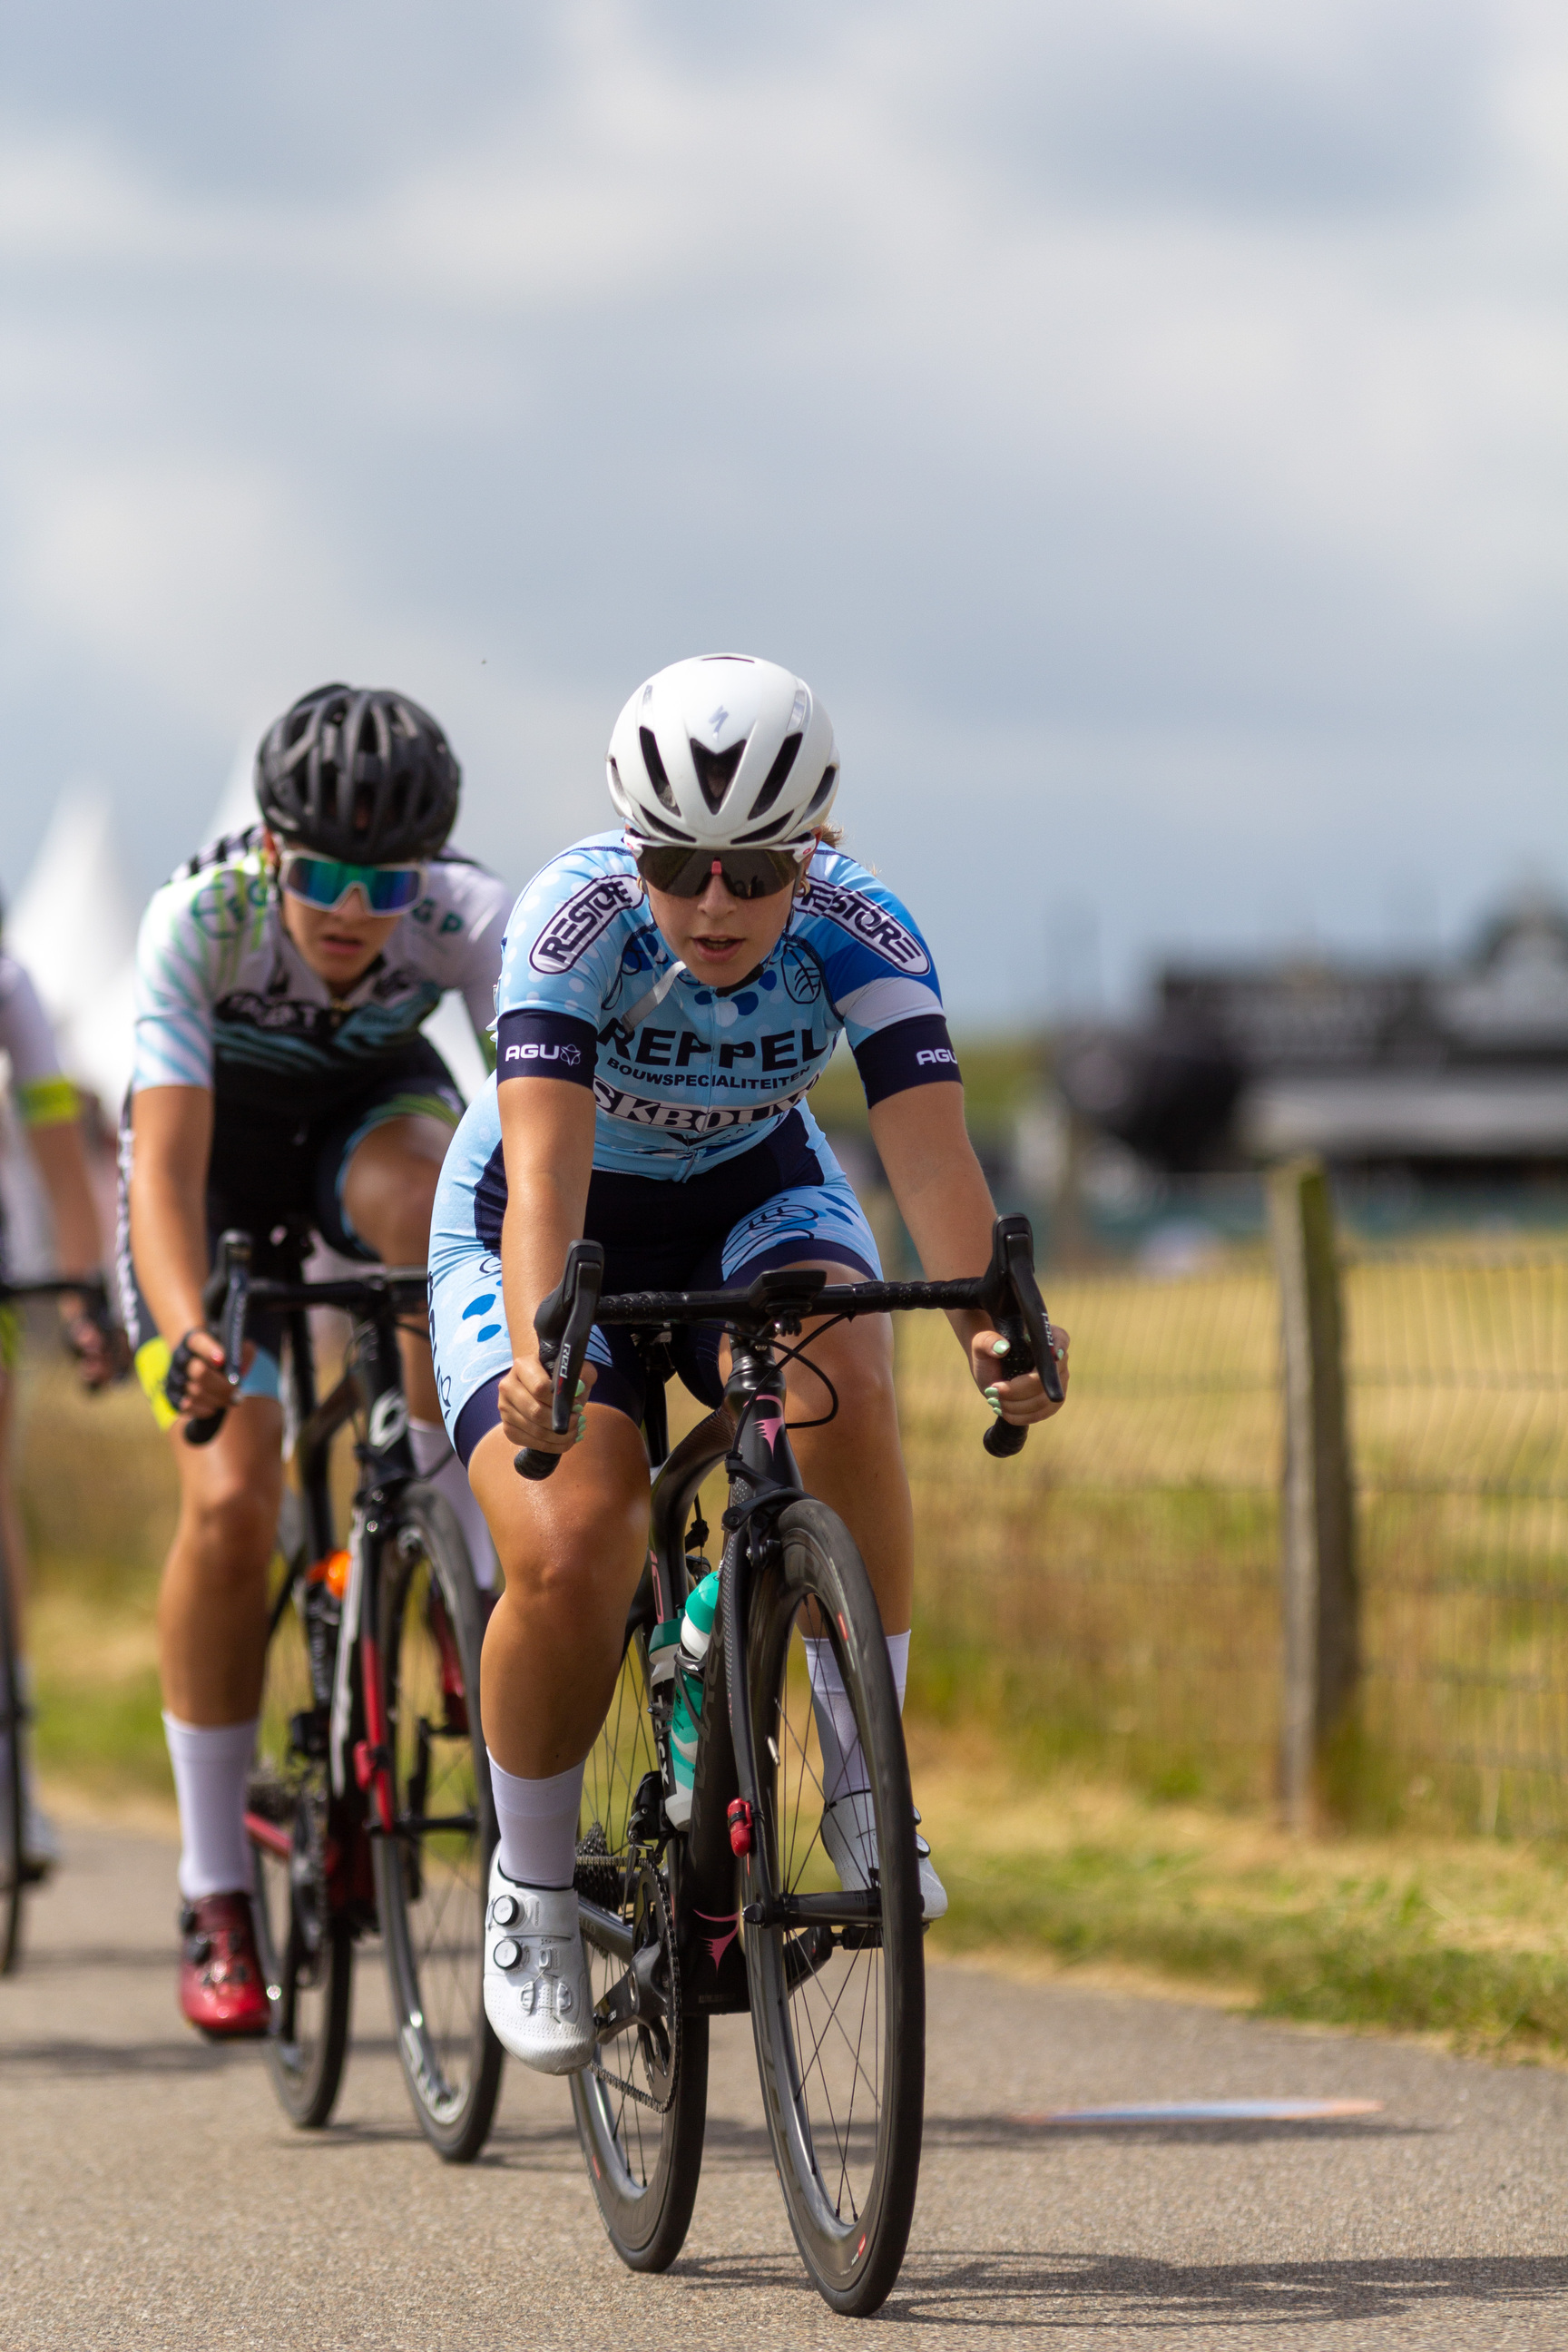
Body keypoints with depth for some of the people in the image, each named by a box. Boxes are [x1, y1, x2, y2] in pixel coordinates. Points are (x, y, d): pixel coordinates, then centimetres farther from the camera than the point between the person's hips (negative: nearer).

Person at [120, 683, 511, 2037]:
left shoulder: (472, 920, -31)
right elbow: (167, 1170, -40)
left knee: (433, 1199, -38)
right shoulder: (199, 923, -34)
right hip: (220, 1151, -1)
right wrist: (187, 1338, -58)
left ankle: (486, 1558, -19)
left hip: (373, 1112, 1)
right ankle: (216, 1897, -6)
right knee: (232, 1500, -18)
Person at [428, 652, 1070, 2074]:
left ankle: (862, 1784, -18)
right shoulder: (577, 917, -31)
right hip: (560, 1225, -2)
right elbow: (543, 1173, -41)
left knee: (841, 1381, -33)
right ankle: (533, 1895, 1)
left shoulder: (862, 934, -25)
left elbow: (933, 1156, -34)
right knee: (573, 1553, -24)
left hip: (751, 1196, 2)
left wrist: (989, 1327, -53)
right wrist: (535, 1356, -58)